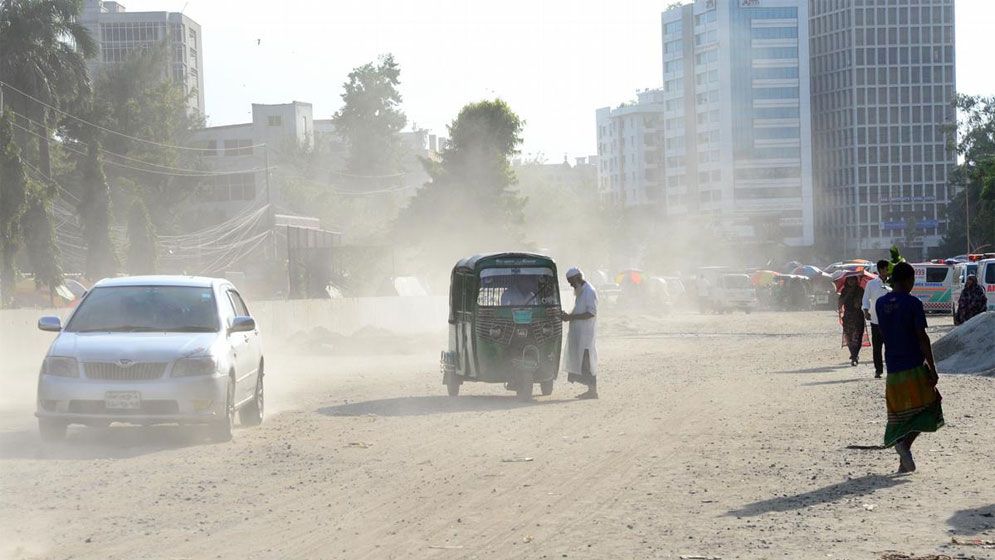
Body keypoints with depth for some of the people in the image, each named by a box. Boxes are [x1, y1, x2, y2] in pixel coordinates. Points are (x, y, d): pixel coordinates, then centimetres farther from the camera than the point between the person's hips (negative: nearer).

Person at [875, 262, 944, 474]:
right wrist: (932, 369, -10)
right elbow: (922, 338, -13)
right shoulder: (913, 303, -11)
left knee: (900, 414, 12)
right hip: (914, 367, -5)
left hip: (892, 367, 5)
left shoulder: (881, 303, 6)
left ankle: (904, 463, 5)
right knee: (926, 409, 5)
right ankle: (905, 444, -18)